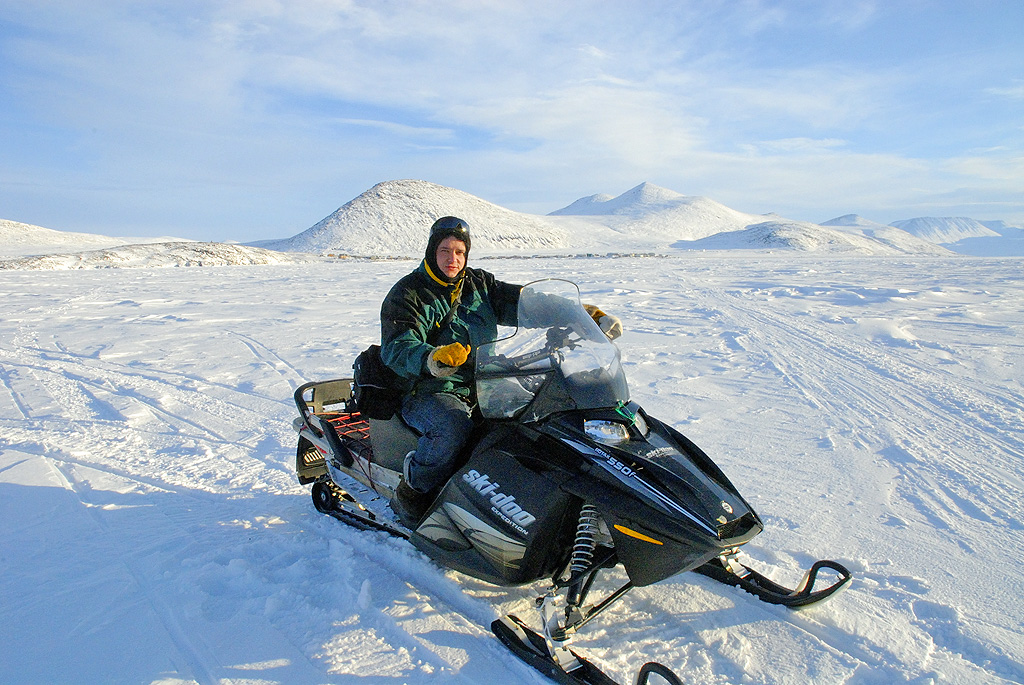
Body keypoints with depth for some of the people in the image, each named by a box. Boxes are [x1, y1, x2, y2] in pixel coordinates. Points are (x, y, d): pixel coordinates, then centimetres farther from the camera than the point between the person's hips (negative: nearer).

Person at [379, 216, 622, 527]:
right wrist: (433, 359, -39)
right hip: (429, 392, -5)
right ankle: (411, 494, -13)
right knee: (455, 427, -36)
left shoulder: (479, 284, 13)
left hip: (485, 388, 6)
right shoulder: (407, 294, -2)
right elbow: (396, 349, -16)